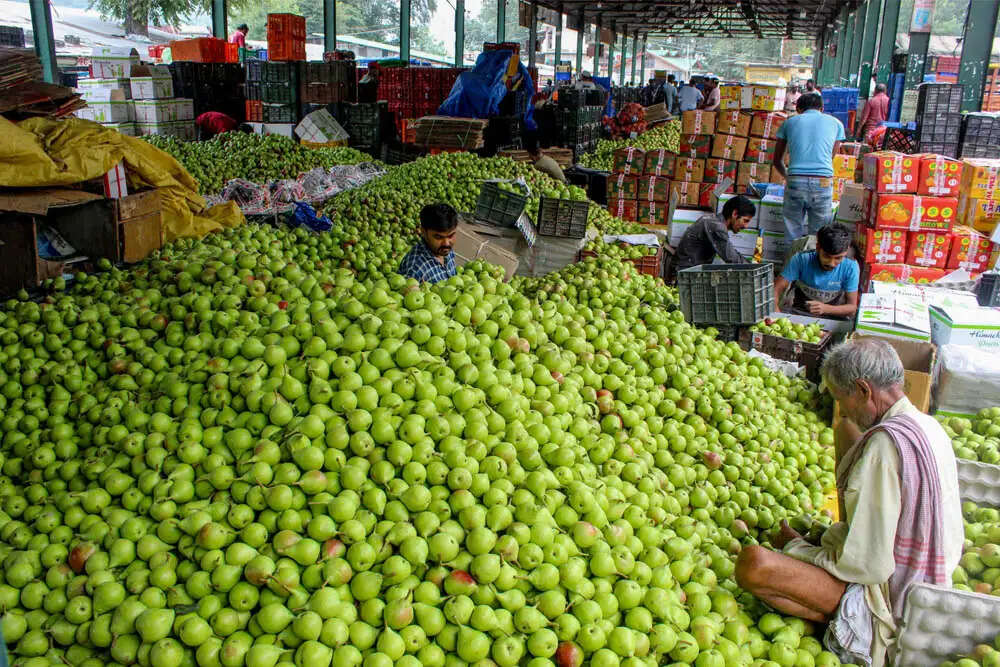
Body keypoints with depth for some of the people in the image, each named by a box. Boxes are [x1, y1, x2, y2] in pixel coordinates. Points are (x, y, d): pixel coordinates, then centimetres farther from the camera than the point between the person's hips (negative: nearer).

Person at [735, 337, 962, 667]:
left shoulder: (885, 442, -27)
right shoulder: (929, 426, 3)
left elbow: (867, 565, -27)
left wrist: (795, 547, -10)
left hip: (888, 606, -10)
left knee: (753, 562, -34)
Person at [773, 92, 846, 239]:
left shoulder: (789, 122, 17)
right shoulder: (835, 123, 18)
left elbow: (777, 160, 21)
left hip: (795, 182, 0)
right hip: (823, 182, 0)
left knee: (793, 236, 7)